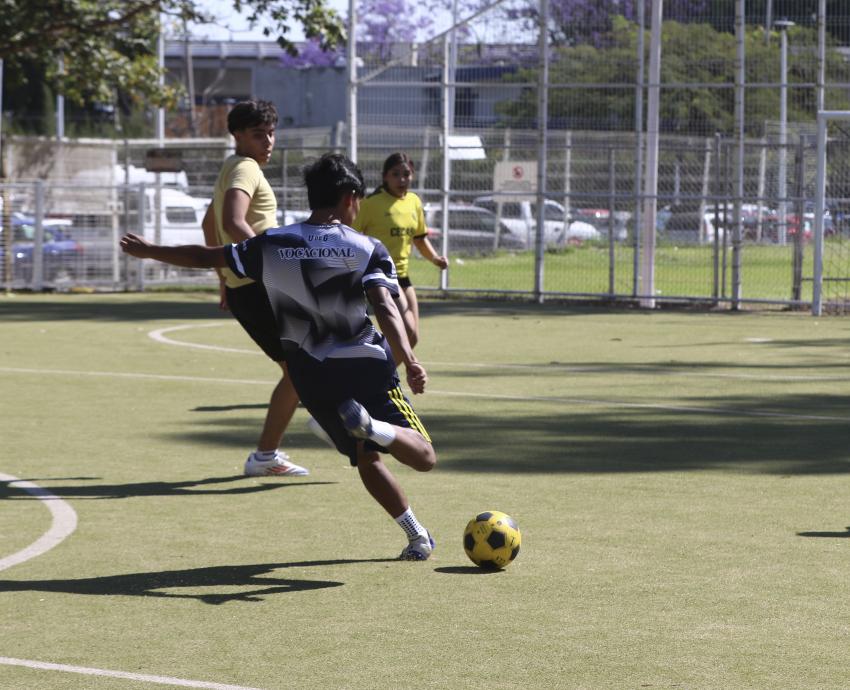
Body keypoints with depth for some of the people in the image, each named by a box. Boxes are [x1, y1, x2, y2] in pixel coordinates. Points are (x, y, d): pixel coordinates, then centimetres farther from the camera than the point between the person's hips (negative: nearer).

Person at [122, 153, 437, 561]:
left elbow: (205, 257, 9)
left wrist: (148, 251, 24)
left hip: (311, 375, 4)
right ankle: (375, 427, -35)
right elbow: (385, 309, -22)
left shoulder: (272, 245, 3)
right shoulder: (367, 250, -6)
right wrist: (409, 362, -33)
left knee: (367, 458, 20)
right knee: (424, 457, -3)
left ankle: (417, 536, 12)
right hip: (366, 366, -4)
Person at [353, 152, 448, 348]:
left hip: (401, 274, 8)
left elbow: (420, 238, 19)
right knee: (407, 330, -18)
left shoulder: (414, 202, 8)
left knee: (412, 338, 7)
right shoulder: (372, 203, -12)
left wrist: (434, 258, 2)